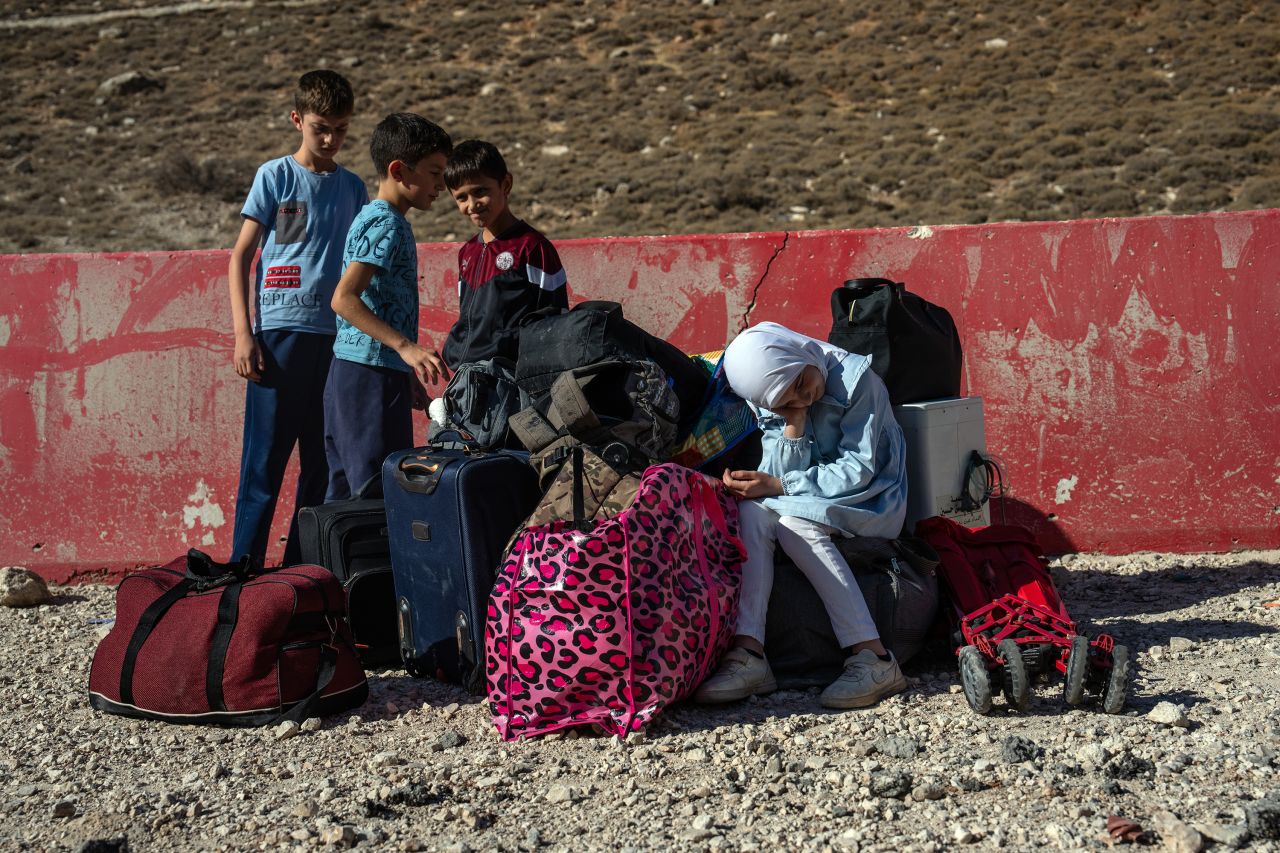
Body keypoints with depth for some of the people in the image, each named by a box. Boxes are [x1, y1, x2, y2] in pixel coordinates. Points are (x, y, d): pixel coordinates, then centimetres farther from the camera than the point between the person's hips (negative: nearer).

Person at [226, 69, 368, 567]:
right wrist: (243, 333, -8)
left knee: (324, 462, 7)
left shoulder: (353, 188, 14)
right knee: (265, 459, -4)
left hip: (337, 338, 5)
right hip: (280, 333, -5)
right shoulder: (276, 176, 2)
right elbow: (241, 255, 1)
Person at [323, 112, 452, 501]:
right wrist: (406, 347, -30)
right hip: (372, 372, -10)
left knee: (345, 489, 12)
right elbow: (344, 298, -24)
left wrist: (408, 375, 26)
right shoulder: (387, 225, -12)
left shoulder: (372, 219, 19)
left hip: (350, 371, 10)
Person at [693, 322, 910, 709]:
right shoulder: (771, 407, -1)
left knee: (792, 519, -33)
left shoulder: (856, 377, -16)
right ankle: (748, 654, -34)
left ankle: (873, 657, -39)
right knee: (752, 513, -25)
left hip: (870, 501, -5)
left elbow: (858, 471, -18)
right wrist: (794, 421, -21)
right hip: (811, 506, 5)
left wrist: (778, 486, -22)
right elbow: (782, 477, -9)